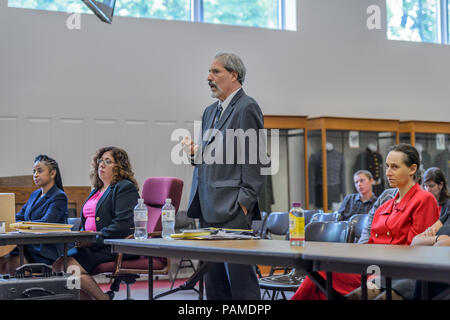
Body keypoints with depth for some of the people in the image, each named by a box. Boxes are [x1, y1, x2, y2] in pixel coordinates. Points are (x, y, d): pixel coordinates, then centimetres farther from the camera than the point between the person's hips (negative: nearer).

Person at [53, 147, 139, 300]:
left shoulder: (125, 188, -3)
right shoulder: (96, 191, 25)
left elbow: (123, 225, -15)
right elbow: (86, 222, 29)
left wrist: (94, 240, -18)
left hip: (114, 247, -9)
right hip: (91, 246, 9)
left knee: (71, 267, -26)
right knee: (57, 266, -12)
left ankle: (103, 297, -11)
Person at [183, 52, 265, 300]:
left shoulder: (247, 108, -7)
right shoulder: (210, 111, 20)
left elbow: (253, 160, -12)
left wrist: (243, 204, -17)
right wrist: (195, 152, 5)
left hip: (232, 211, -9)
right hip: (209, 209, 9)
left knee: (240, 279, -9)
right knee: (213, 281, 11)